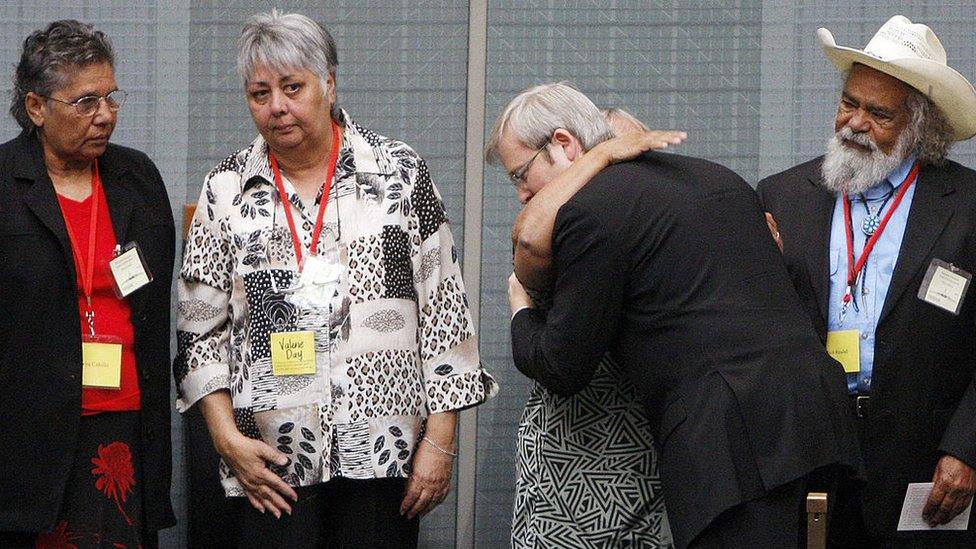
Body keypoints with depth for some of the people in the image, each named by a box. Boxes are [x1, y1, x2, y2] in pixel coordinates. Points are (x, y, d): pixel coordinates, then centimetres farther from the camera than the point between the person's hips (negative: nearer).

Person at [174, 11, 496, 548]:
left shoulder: (400, 174, 3)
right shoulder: (226, 190, 6)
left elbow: (444, 314, 2)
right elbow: (200, 329, 8)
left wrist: (439, 441, -2)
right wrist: (228, 438, -2)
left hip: (387, 453, -1)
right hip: (271, 462, 1)